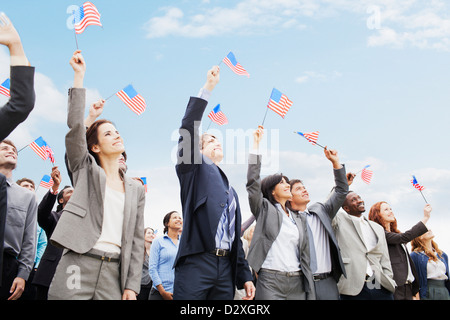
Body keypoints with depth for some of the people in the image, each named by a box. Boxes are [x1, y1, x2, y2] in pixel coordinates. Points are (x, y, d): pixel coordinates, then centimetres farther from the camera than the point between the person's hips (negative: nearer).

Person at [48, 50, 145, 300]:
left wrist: (131, 286, 2)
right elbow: (75, 126, -5)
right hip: (78, 263, -2)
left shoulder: (136, 189, 16)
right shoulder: (85, 171, 10)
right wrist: (79, 75, -5)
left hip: (114, 271, 3)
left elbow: (137, 239, 12)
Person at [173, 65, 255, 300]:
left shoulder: (230, 190, 25)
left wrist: (244, 276, 16)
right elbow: (188, 129, -5)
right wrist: (207, 88, -5)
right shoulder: (194, 170, 10)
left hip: (226, 269, 6)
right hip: (196, 264, -6)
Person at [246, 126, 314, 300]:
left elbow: (304, 254, 16)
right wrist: (256, 144, -10)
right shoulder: (265, 209, 6)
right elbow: (253, 181, -8)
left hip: (297, 283, 5)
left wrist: (310, 292, 10)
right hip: (270, 281, -4)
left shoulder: (300, 219, 18)